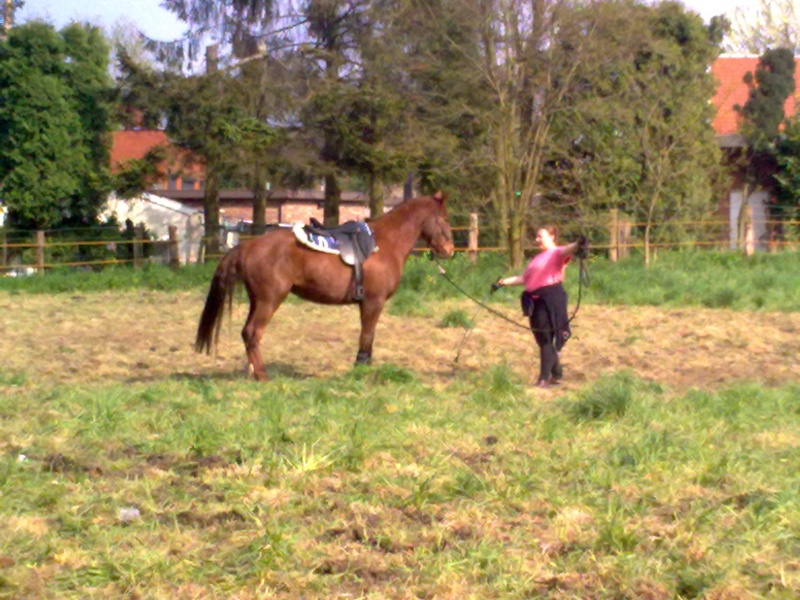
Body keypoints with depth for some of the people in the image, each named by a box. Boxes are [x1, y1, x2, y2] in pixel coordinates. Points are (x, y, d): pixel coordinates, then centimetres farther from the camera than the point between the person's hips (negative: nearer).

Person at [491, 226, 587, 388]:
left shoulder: (557, 253, -2)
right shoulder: (537, 258, 25)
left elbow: (566, 251, -25)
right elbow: (524, 278, 27)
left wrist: (576, 246, -47)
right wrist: (503, 282, 24)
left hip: (550, 299, -9)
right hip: (535, 300, 9)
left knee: (545, 338, -8)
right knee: (541, 338, 11)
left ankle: (544, 379, -5)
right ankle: (557, 373, 25)